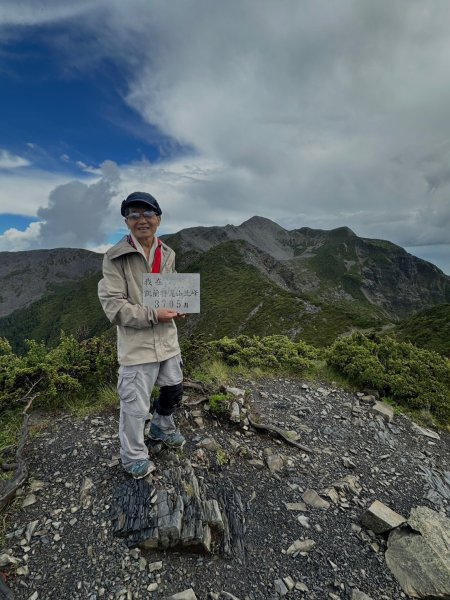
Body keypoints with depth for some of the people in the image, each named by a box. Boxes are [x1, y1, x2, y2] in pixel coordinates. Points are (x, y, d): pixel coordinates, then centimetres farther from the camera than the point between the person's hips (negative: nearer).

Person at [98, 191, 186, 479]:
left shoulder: (168, 254, 5)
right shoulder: (116, 258, -14)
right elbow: (113, 305, -16)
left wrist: (177, 307, -2)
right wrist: (153, 316, -22)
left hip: (167, 339, 6)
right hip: (136, 344, -6)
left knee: (174, 390, 22)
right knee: (135, 405, 6)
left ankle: (162, 427, 53)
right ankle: (133, 456, 33)